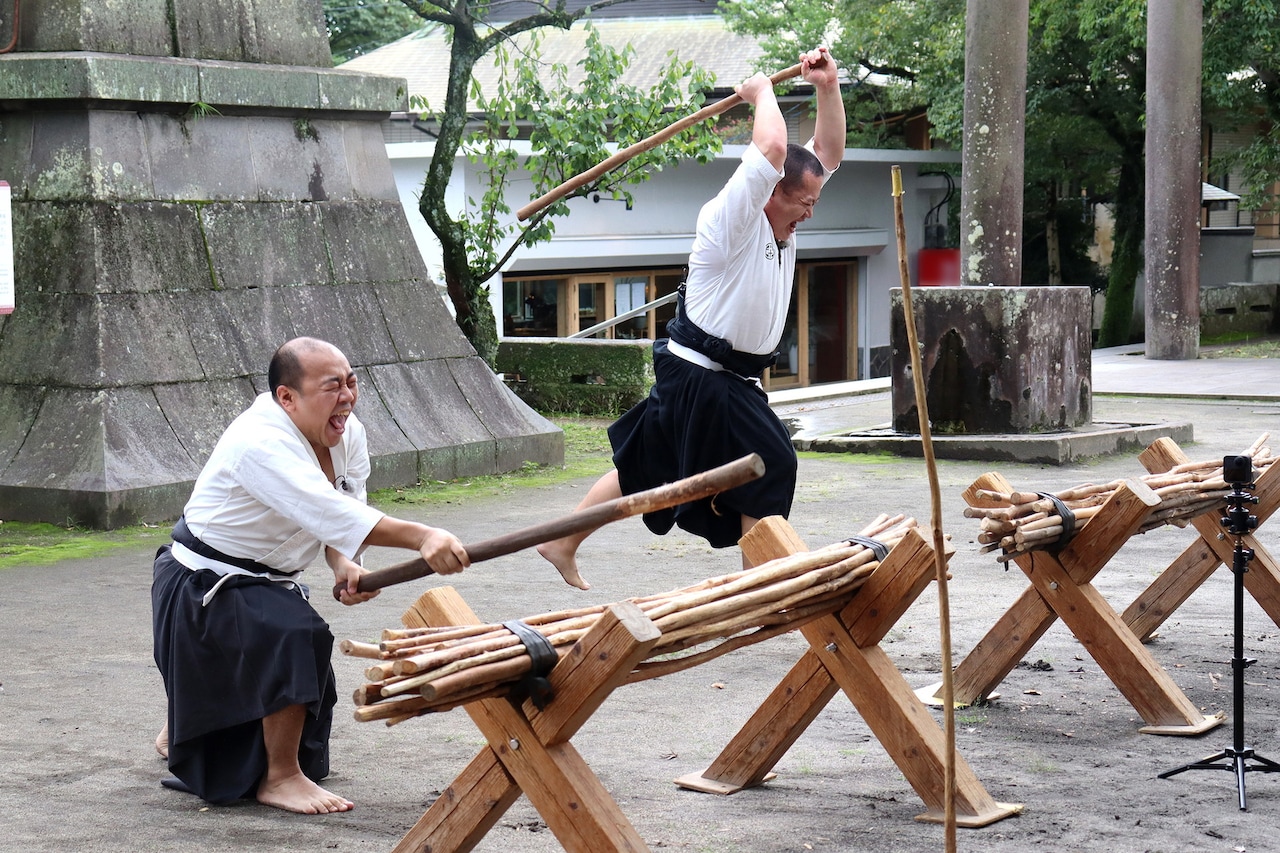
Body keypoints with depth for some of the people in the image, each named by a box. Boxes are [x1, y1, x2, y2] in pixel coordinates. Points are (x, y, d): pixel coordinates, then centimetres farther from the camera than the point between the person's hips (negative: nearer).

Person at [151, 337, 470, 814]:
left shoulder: (348, 434, -6)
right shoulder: (260, 442, -34)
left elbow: (337, 520, -1)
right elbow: (329, 512, -46)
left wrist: (345, 566, -24)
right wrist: (421, 540, -55)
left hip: (267, 581, 9)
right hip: (203, 584, -9)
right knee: (296, 636, -36)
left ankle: (181, 733, 53)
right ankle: (280, 778, -18)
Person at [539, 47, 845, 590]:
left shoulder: (780, 222, 9)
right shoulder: (731, 220, -18)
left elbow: (828, 153, 15)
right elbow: (772, 149, -32)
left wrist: (828, 87, 3)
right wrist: (762, 92, -14)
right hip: (701, 381, -9)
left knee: (643, 468, 14)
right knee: (769, 468, -4)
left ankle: (563, 542, 21)